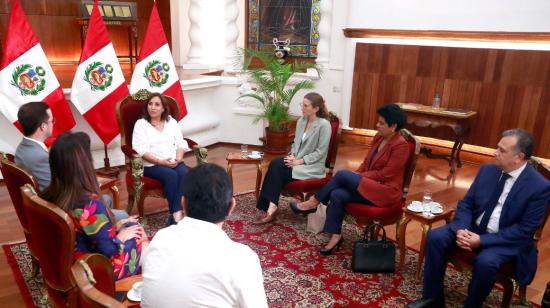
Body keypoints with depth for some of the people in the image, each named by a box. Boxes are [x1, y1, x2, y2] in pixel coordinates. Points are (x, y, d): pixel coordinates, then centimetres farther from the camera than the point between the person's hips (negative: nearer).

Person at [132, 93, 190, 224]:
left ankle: (177, 214, -31)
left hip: (174, 162, 3)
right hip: (151, 165, -3)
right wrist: (160, 161, -19)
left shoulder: (171, 122, 17)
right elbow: (140, 150, -7)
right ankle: (177, 212, -22)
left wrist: (179, 158, -9)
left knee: (184, 173, -29)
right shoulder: (141, 124, 4)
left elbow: (180, 143, 12)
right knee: (171, 176, -32)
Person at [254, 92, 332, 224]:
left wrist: (299, 161, -19)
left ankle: (271, 207, -16)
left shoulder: (324, 125, -13)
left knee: (277, 170, -24)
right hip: (297, 160, 7)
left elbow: (320, 152, -15)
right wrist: (292, 155, -4)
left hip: (312, 166, -7)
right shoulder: (301, 121, 9)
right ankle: (271, 206, -24)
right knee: (274, 164, -22)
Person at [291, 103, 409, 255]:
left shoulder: (401, 145, -15)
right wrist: (355, 175, -4)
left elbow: (384, 174, -17)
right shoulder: (379, 137, 9)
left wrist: (357, 176, -14)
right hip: (369, 185, 7)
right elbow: (367, 162, 13)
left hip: (386, 190, -7)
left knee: (342, 174, -24)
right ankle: (336, 236, -10)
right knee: (337, 194, -20)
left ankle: (313, 202, -6)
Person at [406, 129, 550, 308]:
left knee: (485, 261, -34)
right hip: (473, 228, 5)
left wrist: (482, 240, -22)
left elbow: (525, 230, -15)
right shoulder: (487, 170, 1)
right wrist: (461, 229, -16)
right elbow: (466, 203, 4)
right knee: (435, 236, -17)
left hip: (508, 240, -4)